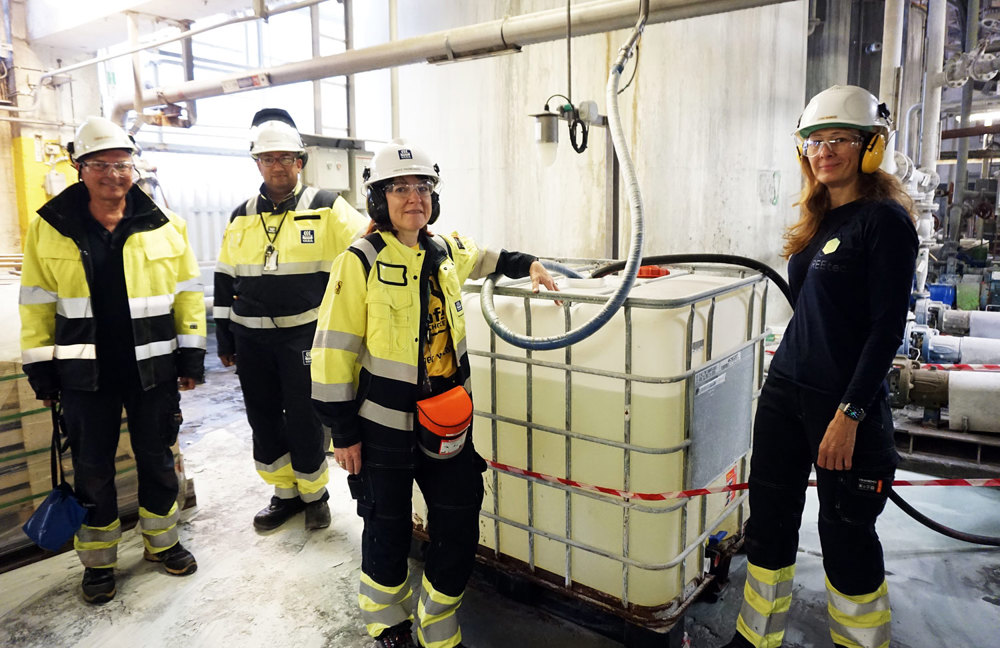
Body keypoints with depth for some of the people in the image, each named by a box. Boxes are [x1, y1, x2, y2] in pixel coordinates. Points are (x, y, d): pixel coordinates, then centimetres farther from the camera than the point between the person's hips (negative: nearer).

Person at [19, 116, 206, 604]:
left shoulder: (164, 225, -1)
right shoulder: (49, 228, -1)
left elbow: (188, 293, 2)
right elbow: (37, 304, 2)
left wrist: (191, 357, 0)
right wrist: (41, 370, 0)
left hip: (154, 370, 0)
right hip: (85, 375, 0)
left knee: (157, 460, 14)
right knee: (92, 469, 12)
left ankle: (161, 541, 35)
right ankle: (98, 560, 31)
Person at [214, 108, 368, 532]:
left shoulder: (326, 207, -4)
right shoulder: (241, 217, 10)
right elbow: (225, 282, 15)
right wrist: (225, 340, 15)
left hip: (304, 335, -4)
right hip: (251, 339, 5)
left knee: (304, 419, 2)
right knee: (264, 418, 12)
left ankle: (314, 494, 25)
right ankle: (285, 493, 31)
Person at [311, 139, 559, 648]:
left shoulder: (447, 251, 4)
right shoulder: (361, 262, -12)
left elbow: (486, 259, 30)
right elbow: (333, 350, -12)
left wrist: (527, 264, 16)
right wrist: (343, 433, -11)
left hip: (450, 421, 5)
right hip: (385, 424, -4)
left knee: (460, 530, 8)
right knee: (388, 530, 10)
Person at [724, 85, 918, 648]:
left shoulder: (885, 220, -10)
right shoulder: (819, 220, 11)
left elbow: (888, 326, -15)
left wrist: (849, 413, -19)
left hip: (847, 399, -7)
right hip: (786, 388, 7)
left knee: (845, 532, 7)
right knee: (770, 517, 13)